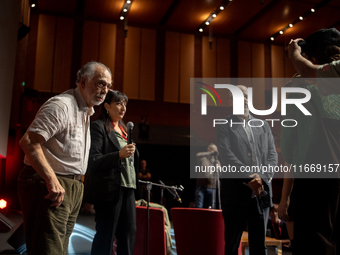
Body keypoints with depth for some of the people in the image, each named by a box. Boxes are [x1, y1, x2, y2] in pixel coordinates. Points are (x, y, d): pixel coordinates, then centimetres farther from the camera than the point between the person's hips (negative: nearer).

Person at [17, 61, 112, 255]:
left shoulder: (87, 112, 19)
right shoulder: (62, 105, -13)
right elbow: (29, 142, -23)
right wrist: (52, 181, -26)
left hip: (72, 188, 10)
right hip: (50, 186, -10)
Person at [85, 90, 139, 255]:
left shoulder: (123, 129, 19)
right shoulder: (98, 126, -4)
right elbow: (92, 161, -14)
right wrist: (119, 155, -24)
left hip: (127, 187, 7)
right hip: (108, 188, -7)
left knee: (129, 231, 7)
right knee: (106, 234, 0)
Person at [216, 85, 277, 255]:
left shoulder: (263, 126, 16)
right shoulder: (224, 126, 3)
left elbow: (272, 155, 8)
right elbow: (227, 156, -9)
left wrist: (262, 178, -8)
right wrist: (250, 178, -16)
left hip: (261, 190, 4)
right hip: (235, 191, -4)